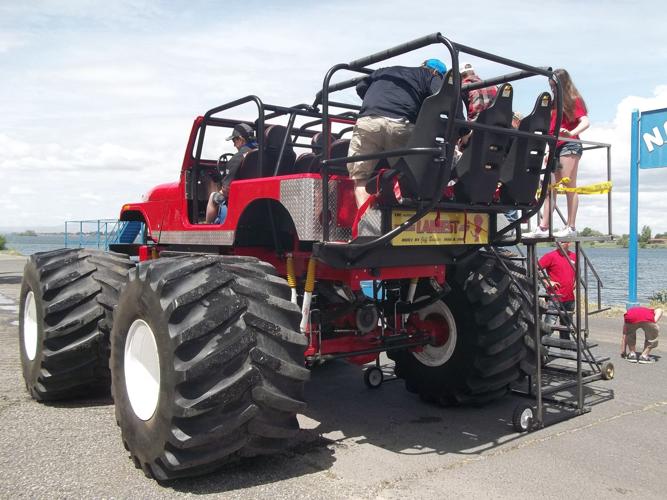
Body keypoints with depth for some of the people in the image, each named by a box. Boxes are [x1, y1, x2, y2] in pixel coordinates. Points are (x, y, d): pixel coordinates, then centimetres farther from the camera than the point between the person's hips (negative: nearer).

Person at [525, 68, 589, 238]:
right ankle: (543, 228, 2)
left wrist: (571, 133, -30)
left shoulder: (574, 100, 2)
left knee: (569, 187, -10)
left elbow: (585, 121, -12)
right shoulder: (555, 103, 21)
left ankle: (571, 227, -12)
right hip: (555, 147, 7)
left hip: (569, 145, -7)